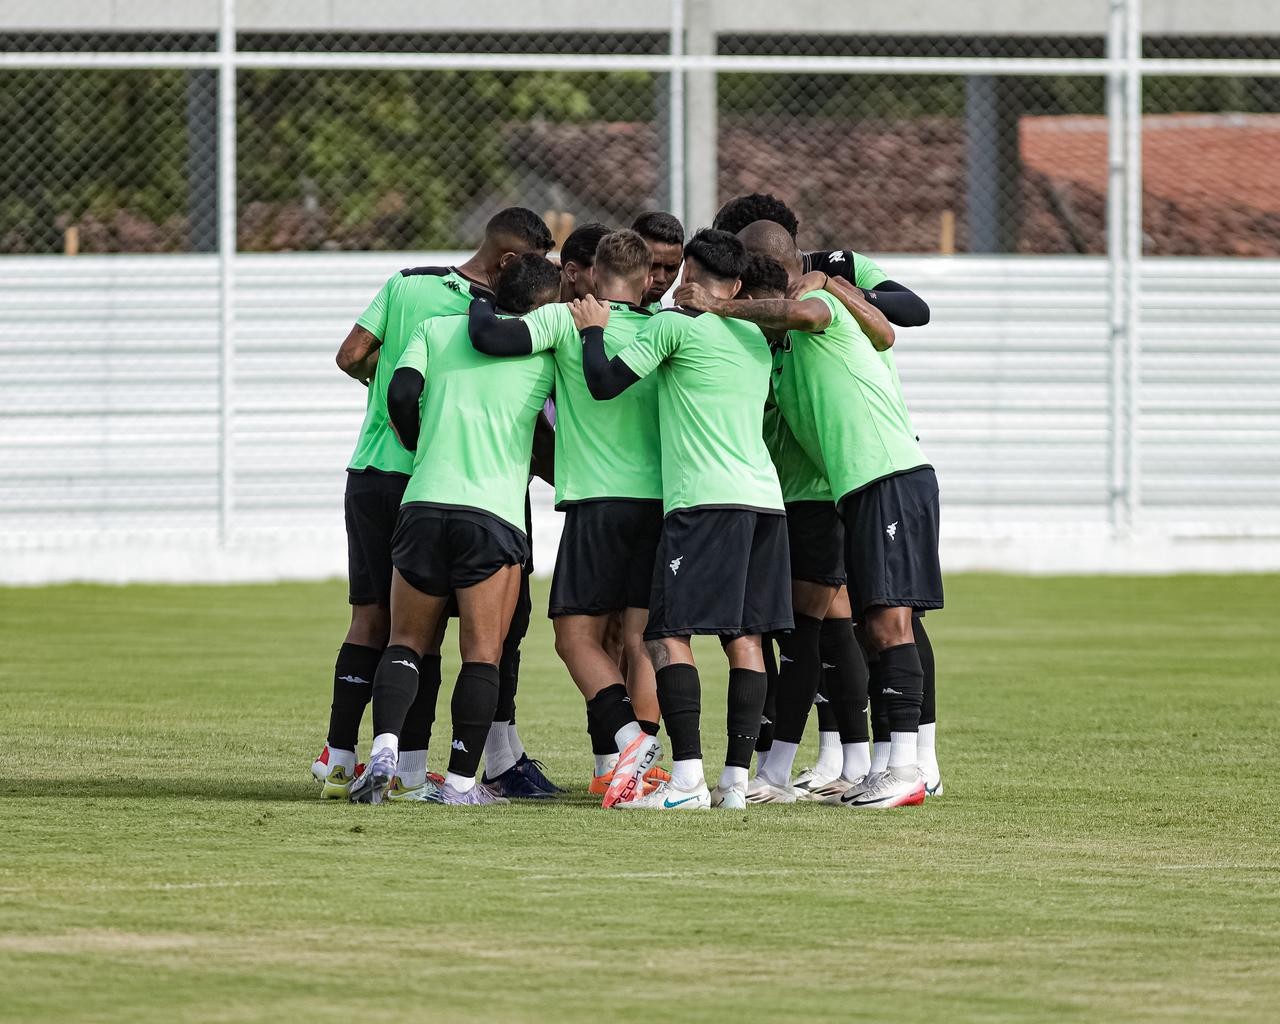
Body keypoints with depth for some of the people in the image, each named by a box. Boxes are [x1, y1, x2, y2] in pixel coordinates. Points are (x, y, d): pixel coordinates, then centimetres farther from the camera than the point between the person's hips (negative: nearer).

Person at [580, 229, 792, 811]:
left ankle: (687, 780, -16)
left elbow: (604, 382, -4)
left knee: (668, 636, -6)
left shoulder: (675, 325, -1)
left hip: (704, 501, -7)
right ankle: (736, 780, 1)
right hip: (765, 497, 7)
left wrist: (594, 330, 15)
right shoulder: (756, 337, 19)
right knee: (744, 638, 6)